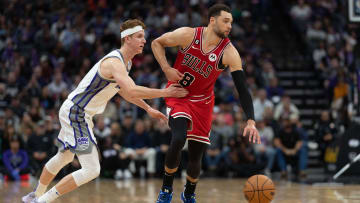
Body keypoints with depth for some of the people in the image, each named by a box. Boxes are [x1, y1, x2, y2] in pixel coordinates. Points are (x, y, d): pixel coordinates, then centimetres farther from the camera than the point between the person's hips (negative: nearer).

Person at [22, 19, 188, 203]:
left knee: (64, 158, 31)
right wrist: (165, 93, -32)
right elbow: (132, 91, -39)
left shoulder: (125, 62, 9)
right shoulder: (114, 62, -24)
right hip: (75, 113, -11)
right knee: (92, 170, -16)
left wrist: (148, 108, 21)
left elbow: (124, 90, 26)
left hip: (75, 112, 11)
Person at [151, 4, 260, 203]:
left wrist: (251, 121, -28)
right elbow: (157, 43, -2)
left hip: (202, 102, 2)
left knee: (196, 157, 4)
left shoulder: (229, 53, -17)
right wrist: (167, 69, -17)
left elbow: (242, 89, -18)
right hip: (177, 95, -2)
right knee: (178, 140, -26)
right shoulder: (187, 35, -18)